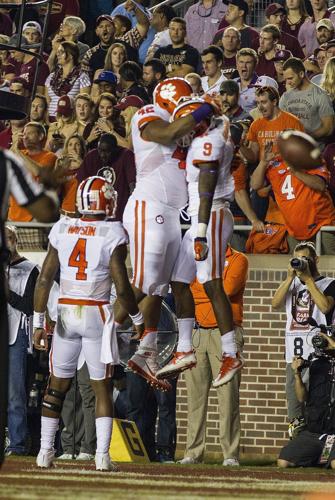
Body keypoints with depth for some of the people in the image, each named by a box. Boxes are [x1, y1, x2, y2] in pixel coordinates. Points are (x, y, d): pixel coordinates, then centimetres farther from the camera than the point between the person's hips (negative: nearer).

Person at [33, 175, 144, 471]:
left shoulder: (62, 231, 2)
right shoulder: (112, 235, -8)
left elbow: (45, 280, 1)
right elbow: (122, 287, -11)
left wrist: (38, 323, 5)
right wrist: (138, 319, 5)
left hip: (66, 312, 3)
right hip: (97, 314, -3)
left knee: (57, 386, 13)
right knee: (102, 388, 6)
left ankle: (45, 452, 11)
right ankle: (102, 455, -1)